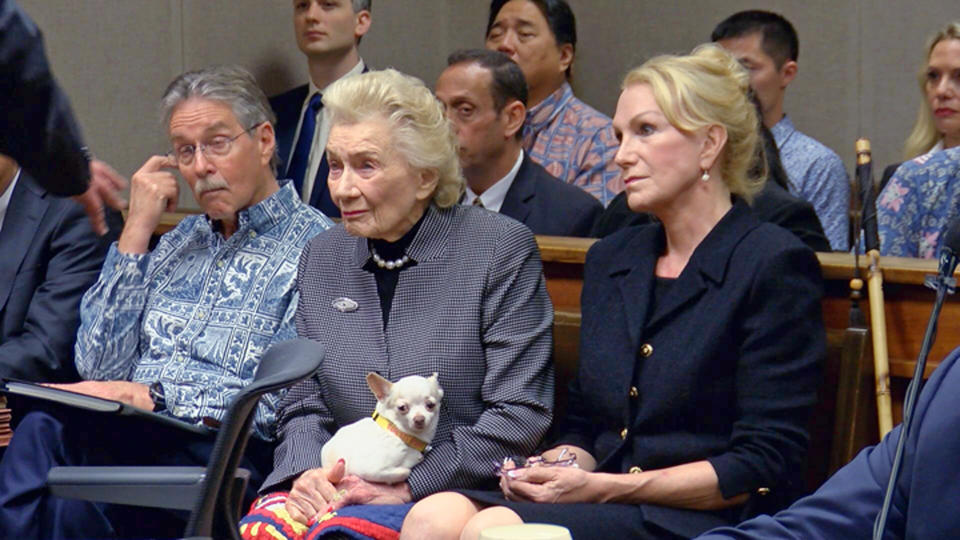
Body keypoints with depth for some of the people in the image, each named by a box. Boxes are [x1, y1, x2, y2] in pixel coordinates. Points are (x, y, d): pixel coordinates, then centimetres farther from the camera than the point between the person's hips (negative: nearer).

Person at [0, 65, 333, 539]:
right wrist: (136, 233, 10)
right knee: (40, 427, -31)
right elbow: (98, 366, 14)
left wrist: (155, 394, -14)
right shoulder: (181, 242, 25)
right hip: (133, 436, 5)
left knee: (46, 437, -32)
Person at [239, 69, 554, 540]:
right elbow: (304, 404, 16)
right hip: (338, 492, 5)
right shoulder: (323, 258, 15)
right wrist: (306, 472, -7)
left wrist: (409, 484, -14)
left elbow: (520, 414, -9)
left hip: (454, 496, -5)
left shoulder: (501, 250, -3)